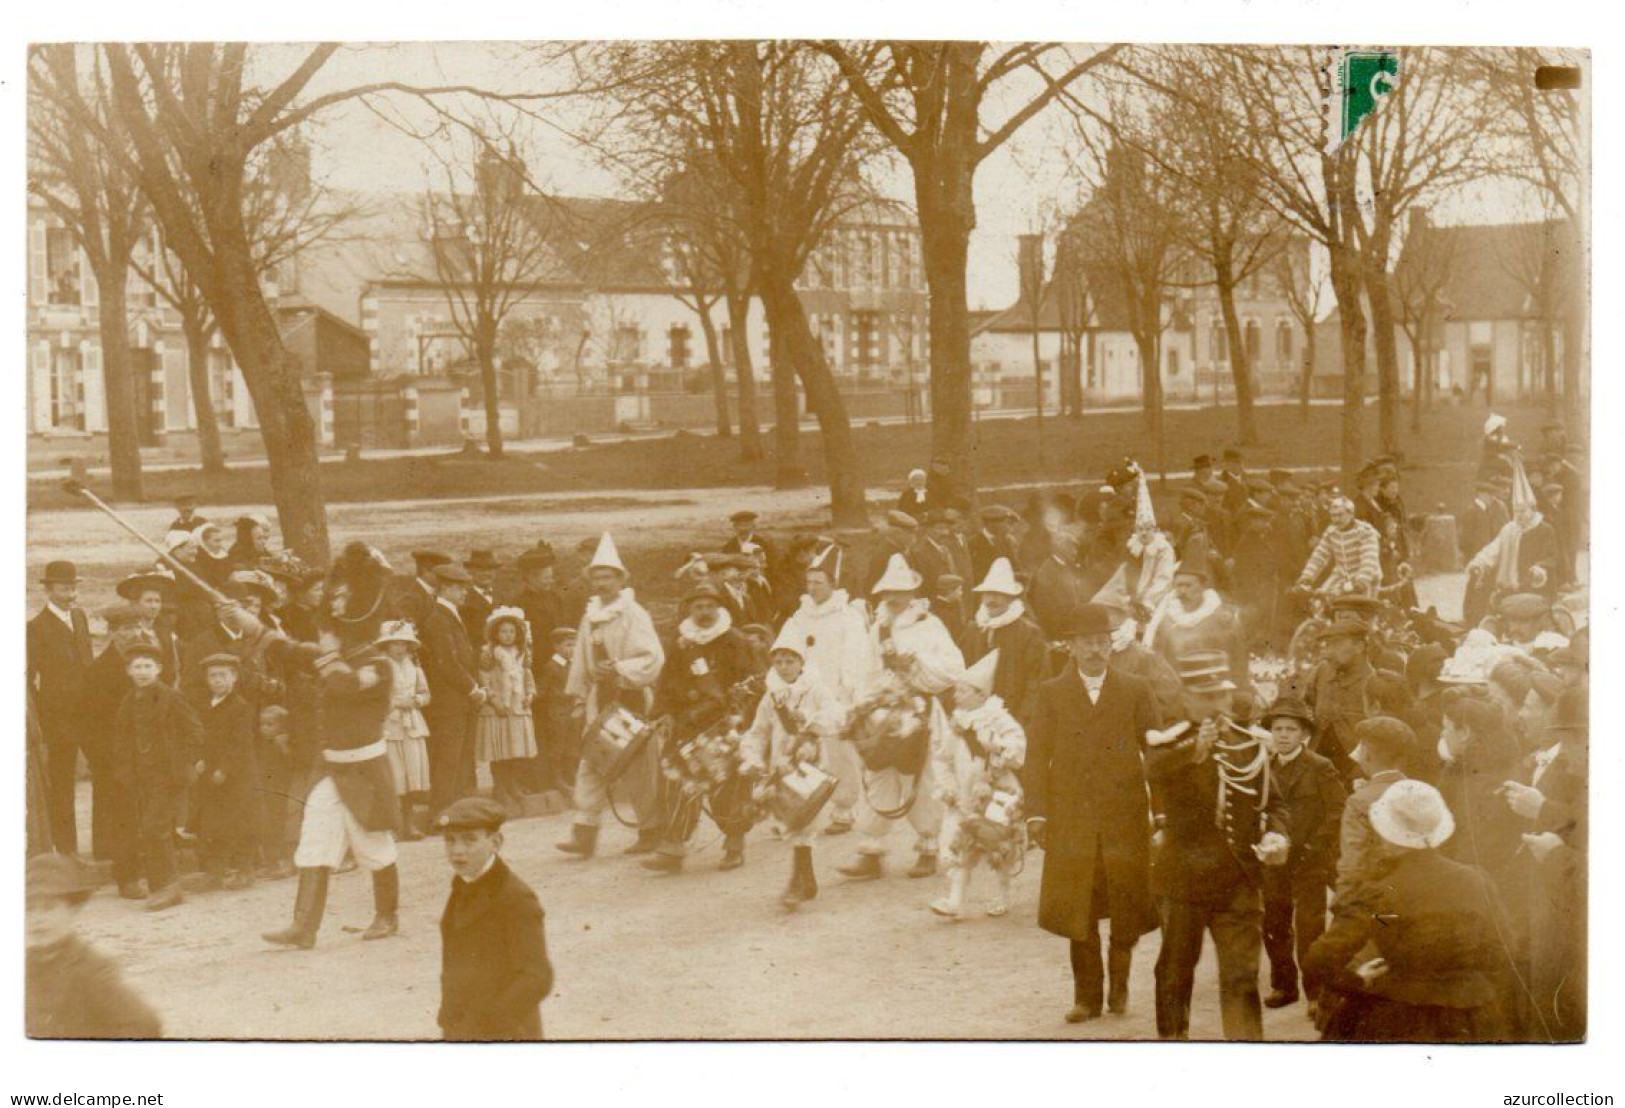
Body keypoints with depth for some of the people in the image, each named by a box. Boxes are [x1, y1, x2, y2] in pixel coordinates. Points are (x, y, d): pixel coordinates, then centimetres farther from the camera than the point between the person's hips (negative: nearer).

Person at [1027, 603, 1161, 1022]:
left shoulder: (1135, 690, 8)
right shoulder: (1052, 693, 8)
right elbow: (1037, 755, 5)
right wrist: (1037, 812, -4)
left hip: (1126, 818, 0)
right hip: (1071, 819, 0)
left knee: (1128, 908, 1)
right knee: (1078, 911, 2)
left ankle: (1119, 982, 22)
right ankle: (1087, 994, 13)